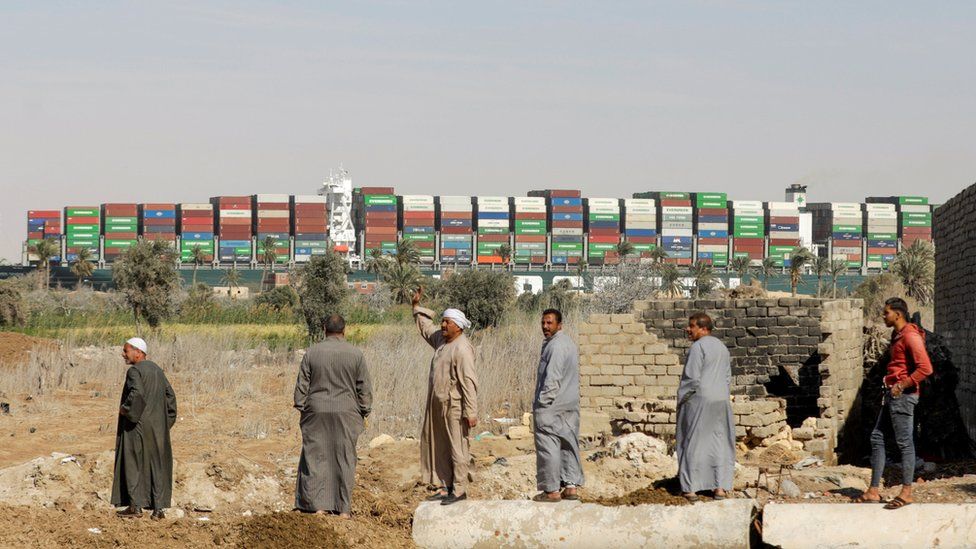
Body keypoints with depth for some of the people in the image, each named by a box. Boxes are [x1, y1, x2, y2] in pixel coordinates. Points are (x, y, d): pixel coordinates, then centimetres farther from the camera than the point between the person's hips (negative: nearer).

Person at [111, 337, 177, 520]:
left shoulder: (134, 371, -13)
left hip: (137, 426, -7)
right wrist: (166, 419, 14)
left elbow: (136, 393, -30)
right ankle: (158, 508, 6)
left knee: (134, 464, 3)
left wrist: (125, 409, -15)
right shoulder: (157, 370, 11)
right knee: (156, 464, 9)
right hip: (158, 427, 7)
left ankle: (136, 506, 2)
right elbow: (170, 395, 13)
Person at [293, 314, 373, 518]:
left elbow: (302, 385, 1)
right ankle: (343, 508, 6)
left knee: (316, 457, 6)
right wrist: (363, 413, 9)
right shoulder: (355, 354, -1)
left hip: (317, 412, 0)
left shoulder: (312, 352, -1)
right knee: (344, 459, 5)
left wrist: (301, 409, 10)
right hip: (346, 414, 0)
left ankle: (318, 505, 1)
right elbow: (364, 388, 1)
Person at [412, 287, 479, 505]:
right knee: (439, 447, 14)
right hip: (438, 406, 10)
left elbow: (469, 382, -21)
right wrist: (417, 307, 32)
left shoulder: (462, 348, -17)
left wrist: (471, 412, -24)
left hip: (454, 407, -10)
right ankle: (444, 487, 22)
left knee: (457, 447, -2)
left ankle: (458, 489, 3)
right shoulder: (441, 340, 10)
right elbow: (426, 328, 34)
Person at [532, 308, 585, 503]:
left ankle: (552, 490, -5)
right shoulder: (569, 343, 16)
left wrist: (542, 403, -16)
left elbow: (552, 379, -20)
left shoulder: (555, 346, -15)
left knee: (548, 447, -6)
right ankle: (571, 487, 11)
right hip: (570, 405, 10)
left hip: (551, 406, -10)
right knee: (569, 445, 10)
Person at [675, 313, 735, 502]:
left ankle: (691, 488, 1)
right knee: (719, 442, 10)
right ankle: (720, 487, 8)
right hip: (721, 400, 7)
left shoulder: (698, 347, -13)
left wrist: (681, 401, -8)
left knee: (693, 443, 1)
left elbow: (692, 378, -16)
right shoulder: (722, 347, 12)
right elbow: (728, 377, 15)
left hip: (698, 400, -7)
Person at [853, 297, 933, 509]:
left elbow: (925, 368, -22)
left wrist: (902, 385, -18)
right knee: (877, 438, 10)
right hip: (892, 394, 11)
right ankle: (873, 491, 12)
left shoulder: (910, 336, -14)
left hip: (903, 395, -11)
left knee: (904, 442, -5)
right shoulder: (897, 335, 16)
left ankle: (906, 492, 0)